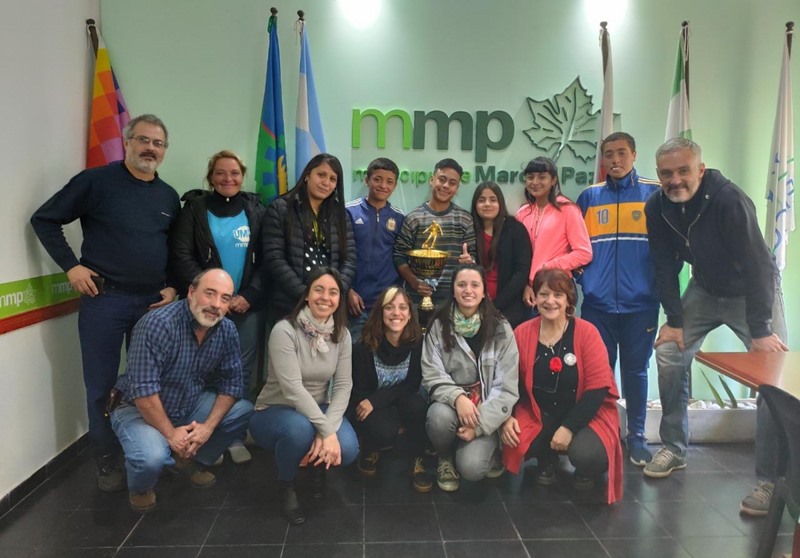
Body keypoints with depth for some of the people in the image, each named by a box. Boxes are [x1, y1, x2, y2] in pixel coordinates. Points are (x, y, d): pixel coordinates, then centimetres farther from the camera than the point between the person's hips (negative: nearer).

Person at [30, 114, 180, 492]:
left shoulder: (169, 197, 9)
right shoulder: (96, 181, -5)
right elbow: (44, 220, -2)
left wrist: (174, 287, 5)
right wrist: (71, 266, -9)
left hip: (153, 302, 4)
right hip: (104, 299, -4)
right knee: (102, 386, 5)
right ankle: (108, 463, 21)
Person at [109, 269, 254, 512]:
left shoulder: (227, 330, -10)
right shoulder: (158, 324, -28)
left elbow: (232, 382, -5)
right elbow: (143, 389, -29)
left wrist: (208, 426, -16)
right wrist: (170, 433, -22)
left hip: (190, 405, 6)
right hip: (138, 408, -5)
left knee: (244, 410, -13)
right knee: (152, 458, -33)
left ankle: (191, 460, 12)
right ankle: (140, 488, 6)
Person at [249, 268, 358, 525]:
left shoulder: (341, 334, -4)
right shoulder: (284, 331, -21)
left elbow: (343, 385, -10)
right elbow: (293, 389, -28)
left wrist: (329, 429, -25)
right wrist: (325, 431, -32)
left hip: (317, 410, 4)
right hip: (274, 412, -4)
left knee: (346, 449, -25)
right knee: (300, 429, -38)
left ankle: (318, 463, 14)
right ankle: (286, 485, -4)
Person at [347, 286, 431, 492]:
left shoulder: (417, 342, -13)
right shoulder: (364, 346, -18)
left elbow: (412, 385, -12)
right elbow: (359, 390, -8)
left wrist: (375, 401, -23)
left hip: (401, 403, 2)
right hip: (369, 407, -2)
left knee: (418, 405, -33)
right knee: (384, 431, -34)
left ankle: (418, 462, -9)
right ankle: (369, 450, 5)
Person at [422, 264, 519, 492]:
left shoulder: (501, 329, -4)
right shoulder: (439, 326, -2)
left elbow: (506, 387, -6)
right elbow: (432, 375, -7)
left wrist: (480, 423, -16)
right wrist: (457, 397, -27)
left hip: (486, 413, -1)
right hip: (450, 404, 1)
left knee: (471, 467, -24)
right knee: (439, 416, -34)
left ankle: (488, 449, 13)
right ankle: (446, 458, 1)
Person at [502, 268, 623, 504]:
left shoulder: (586, 332, -13)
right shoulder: (522, 333, -5)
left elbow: (598, 387, -14)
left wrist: (569, 428, -20)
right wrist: (508, 417, -15)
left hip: (586, 414, -2)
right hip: (539, 414, 2)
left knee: (587, 456, -31)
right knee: (514, 442, -26)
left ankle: (585, 470, 12)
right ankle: (547, 460, 14)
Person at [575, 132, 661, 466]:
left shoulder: (655, 194, 3)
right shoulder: (589, 197, 8)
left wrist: (661, 280, -4)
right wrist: (583, 278, -2)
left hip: (641, 302, -1)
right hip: (597, 303, 1)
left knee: (635, 370, 9)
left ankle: (636, 435, 23)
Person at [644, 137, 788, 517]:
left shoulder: (729, 200, -29)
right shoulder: (657, 207, -13)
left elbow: (757, 265, -28)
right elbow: (665, 266, -6)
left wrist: (760, 330, -26)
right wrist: (674, 320, -8)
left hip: (752, 293, -4)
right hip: (704, 290, 5)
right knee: (669, 354, -3)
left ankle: (770, 479, -2)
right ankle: (674, 449, 13)